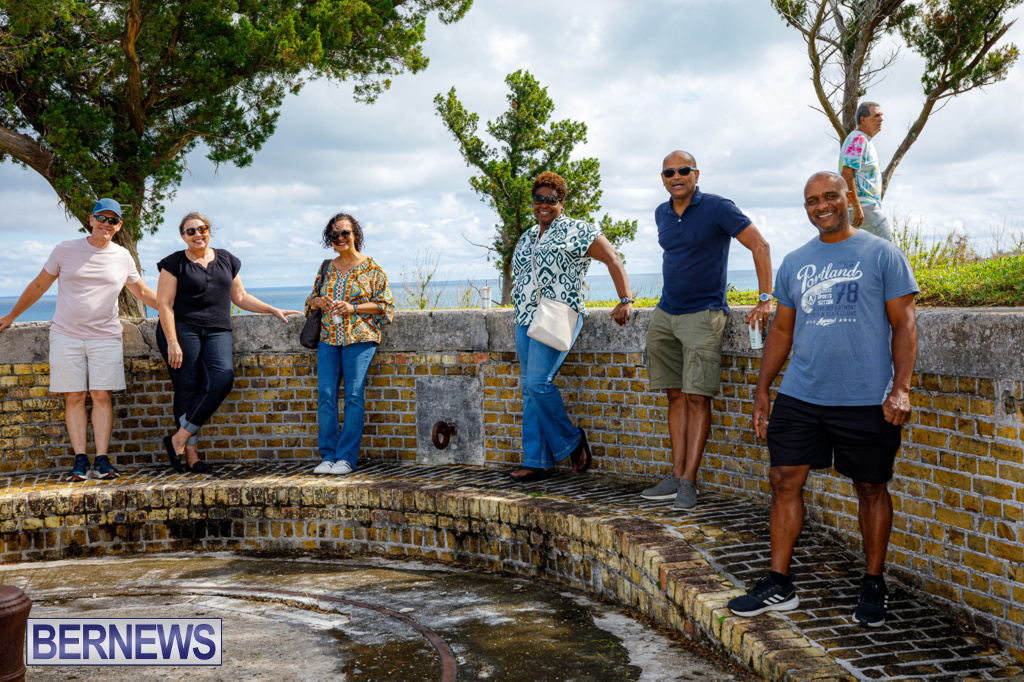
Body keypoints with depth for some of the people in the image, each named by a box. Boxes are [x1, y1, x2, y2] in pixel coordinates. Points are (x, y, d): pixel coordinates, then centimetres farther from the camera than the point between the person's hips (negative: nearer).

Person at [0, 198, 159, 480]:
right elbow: (39, 285, 15)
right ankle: (80, 461, 0)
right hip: (66, 335, 0)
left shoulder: (123, 257, 8)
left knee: (102, 396, -5)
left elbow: (143, 292, 21)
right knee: (74, 397, -2)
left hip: (106, 337, 1)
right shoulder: (65, 250, 4)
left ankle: (102, 461, -4)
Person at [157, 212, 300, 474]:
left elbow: (240, 297, 26)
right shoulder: (175, 263, 4)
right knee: (188, 389, -8)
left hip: (217, 331, 3)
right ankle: (191, 454, -2)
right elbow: (164, 305, -2)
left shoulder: (226, 260, 18)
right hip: (182, 330, -3)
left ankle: (179, 438, -12)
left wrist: (273, 310, 19)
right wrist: (172, 342, -11)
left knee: (222, 379, -18)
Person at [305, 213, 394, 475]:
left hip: (359, 338, -4)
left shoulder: (370, 267, 3)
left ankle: (347, 457, -3)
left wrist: (353, 308, -12)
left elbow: (385, 304, 1)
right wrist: (318, 301, 0)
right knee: (325, 395, -4)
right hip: (328, 338, 4)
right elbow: (311, 299, 24)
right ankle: (327, 456, 3)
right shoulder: (327, 268, 17)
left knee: (354, 395, -8)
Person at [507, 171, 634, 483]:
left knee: (539, 383, -18)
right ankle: (537, 463, 7)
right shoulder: (526, 238, 19)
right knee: (529, 390, 4)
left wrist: (625, 300, -14)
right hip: (525, 320, 8)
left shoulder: (575, 231, -3)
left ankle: (571, 440, 4)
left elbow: (612, 257, -8)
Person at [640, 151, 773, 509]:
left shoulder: (717, 208, -8)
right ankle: (677, 474, 10)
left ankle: (689, 481, -4)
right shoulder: (662, 214, 12)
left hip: (703, 315, -6)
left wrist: (765, 300, -18)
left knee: (697, 397, -8)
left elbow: (760, 246, -11)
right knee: (676, 396, 6)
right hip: (665, 314, 6)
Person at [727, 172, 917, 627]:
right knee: (784, 481, 0)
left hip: (866, 400, -3)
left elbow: (903, 323, -2)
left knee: (871, 489, 7)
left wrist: (901, 388, -12)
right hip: (799, 396, 4)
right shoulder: (794, 263, 13)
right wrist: (762, 389, 12)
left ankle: (874, 586, 24)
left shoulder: (881, 254, 1)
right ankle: (779, 586, 10)